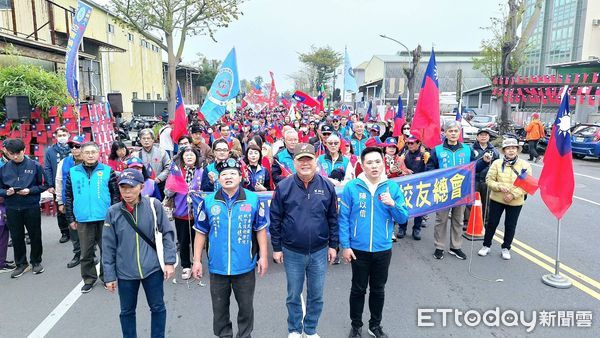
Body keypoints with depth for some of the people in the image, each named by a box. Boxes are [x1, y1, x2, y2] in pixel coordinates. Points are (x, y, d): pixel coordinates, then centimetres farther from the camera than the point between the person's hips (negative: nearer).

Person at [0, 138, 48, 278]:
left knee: (35, 236, 10)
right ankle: (21, 264, 26)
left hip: (32, 207, -2)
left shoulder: (35, 166, -5)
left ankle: (36, 262, 27)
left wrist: (29, 190, -16)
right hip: (12, 208, 2)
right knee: (16, 237, 11)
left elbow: (44, 185, -1)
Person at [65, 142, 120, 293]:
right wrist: (71, 218, 5)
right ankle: (89, 279, 25)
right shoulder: (73, 172, 4)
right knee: (86, 252, 10)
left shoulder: (108, 171, -1)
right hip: (83, 219, 1)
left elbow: (115, 194, 0)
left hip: (105, 218, -1)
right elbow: (68, 196, 8)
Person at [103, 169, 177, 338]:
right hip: (125, 272, 1)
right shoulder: (113, 212, -6)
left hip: (153, 268, -1)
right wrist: (109, 276, 2)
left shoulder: (154, 205, -10)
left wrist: (169, 261, -7)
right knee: (127, 311, 18)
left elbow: (167, 233, -3)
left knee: (158, 307, 14)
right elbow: (108, 247, 0)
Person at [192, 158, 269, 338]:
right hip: (217, 266, 1)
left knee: (246, 306, 15)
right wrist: (197, 260, 1)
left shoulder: (253, 200, -6)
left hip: (245, 266, -1)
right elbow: (201, 232, 3)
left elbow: (261, 229, 0)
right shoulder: (208, 202, -3)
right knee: (219, 308, 16)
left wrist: (263, 256, -3)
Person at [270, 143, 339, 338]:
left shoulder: (327, 186, -4)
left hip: (319, 251, 1)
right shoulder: (283, 187, -9)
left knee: (316, 295, 15)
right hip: (292, 252, -1)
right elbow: (275, 220, -3)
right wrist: (276, 248, -1)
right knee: (294, 295, 15)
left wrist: (333, 245, 4)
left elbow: (333, 218, 3)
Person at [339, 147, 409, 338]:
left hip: (383, 250, 2)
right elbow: (343, 219, -7)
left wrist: (393, 204, -20)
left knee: (378, 289, 18)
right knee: (358, 289, 14)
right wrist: (345, 246, -9)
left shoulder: (393, 188, -4)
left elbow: (403, 218, -2)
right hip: (358, 249, -2)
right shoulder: (352, 187, -10)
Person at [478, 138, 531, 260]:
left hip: (516, 202, 0)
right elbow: (489, 179, -4)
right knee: (492, 223, 9)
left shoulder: (525, 165, -4)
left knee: (510, 226, 10)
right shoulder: (497, 163, -4)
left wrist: (513, 194, -17)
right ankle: (486, 245, 24)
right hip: (496, 199, 0)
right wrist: (500, 187, -22)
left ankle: (506, 248, 28)